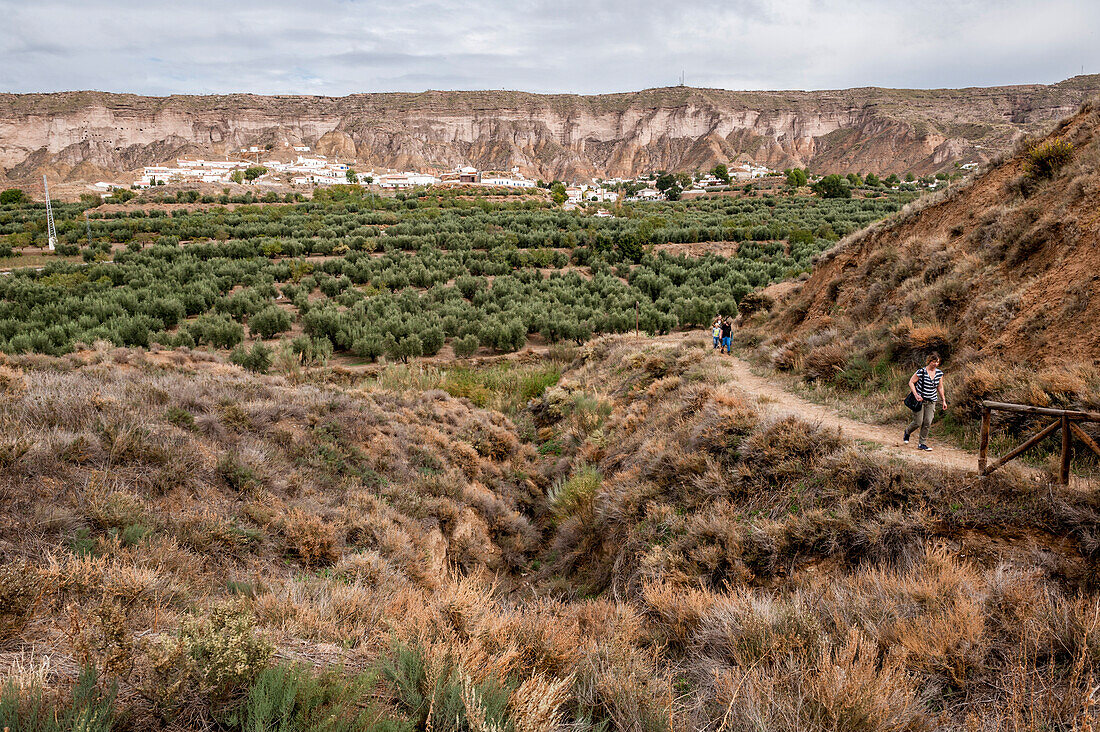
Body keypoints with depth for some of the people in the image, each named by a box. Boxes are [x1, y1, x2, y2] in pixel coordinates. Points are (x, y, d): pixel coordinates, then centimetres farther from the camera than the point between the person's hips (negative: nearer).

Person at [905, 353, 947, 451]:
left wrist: (943, 400, 12)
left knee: (927, 423, -3)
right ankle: (907, 432, 28)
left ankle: (922, 443, 8)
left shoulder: (939, 373, 2)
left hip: (931, 401, 4)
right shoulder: (921, 371, -15)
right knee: (918, 422, -4)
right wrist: (916, 395, -19)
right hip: (919, 400, -4)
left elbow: (940, 387, 13)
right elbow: (911, 382, -9)